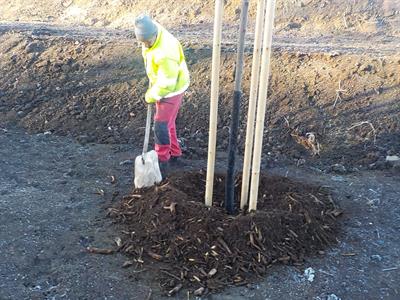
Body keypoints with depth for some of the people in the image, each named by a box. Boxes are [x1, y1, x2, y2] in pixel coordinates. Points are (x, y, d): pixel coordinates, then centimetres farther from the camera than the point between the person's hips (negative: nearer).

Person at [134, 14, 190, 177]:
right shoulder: (151, 29, -10)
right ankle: (174, 155, 35)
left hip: (171, 89, -9)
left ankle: (162, 164, 8)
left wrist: (150, 96, -12)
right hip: (162, 83, 9)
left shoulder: (165, 53, -38)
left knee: (161, 125, -5)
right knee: (167, 122, 19)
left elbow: (167, 83, -31)